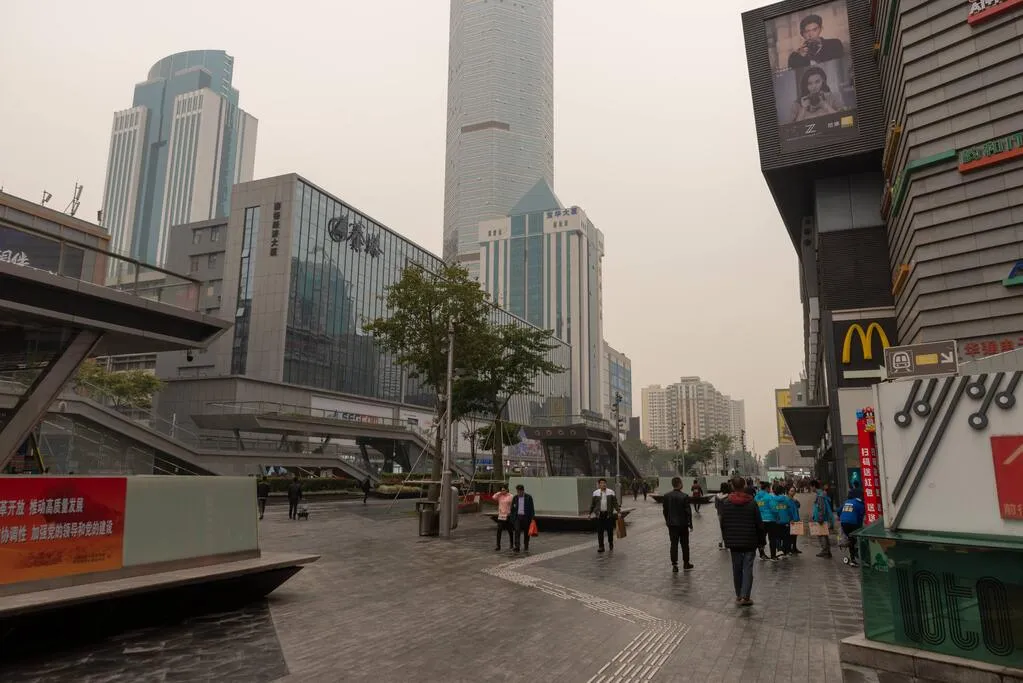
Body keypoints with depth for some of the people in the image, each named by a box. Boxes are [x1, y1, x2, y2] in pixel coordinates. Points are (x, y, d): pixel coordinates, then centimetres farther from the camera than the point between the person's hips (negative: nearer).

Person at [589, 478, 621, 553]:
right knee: (600, 531, 0)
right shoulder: (595, 493, 6)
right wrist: (590, 513, 11)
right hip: (599, 514, 1)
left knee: (610, 530, 4)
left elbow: (615, 502, 3)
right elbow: (592, 504, 11)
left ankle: (611, 544, 25)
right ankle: (601, 546, 7)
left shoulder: (611, 492, 4)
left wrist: (618, 510, -7)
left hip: (609, 514, -1)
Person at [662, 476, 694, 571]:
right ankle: (686, 564, 21)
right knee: (684, 544, 11)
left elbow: (664, 510, 5)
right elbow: (688, 511, -12)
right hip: (683, 524, -3)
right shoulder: (684, 496, -15)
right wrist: (690, 524, -2)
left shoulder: (666, 496, -3)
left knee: (673, 544, 6)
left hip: (671, 524, 3)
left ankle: (674, 565, 5)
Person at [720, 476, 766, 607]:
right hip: (749, 542, -2)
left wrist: (726, 540, 14)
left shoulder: (726, 504, -3)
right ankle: (745, 597, -6)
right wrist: (761, 541, 7)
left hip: (733, 542, 2)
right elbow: (759, 524, -4)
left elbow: (723, 524, 3)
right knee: (747, 569, 1)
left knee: (737, 569, 12)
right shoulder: (751, 503, -8)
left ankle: (739, 596, 19)